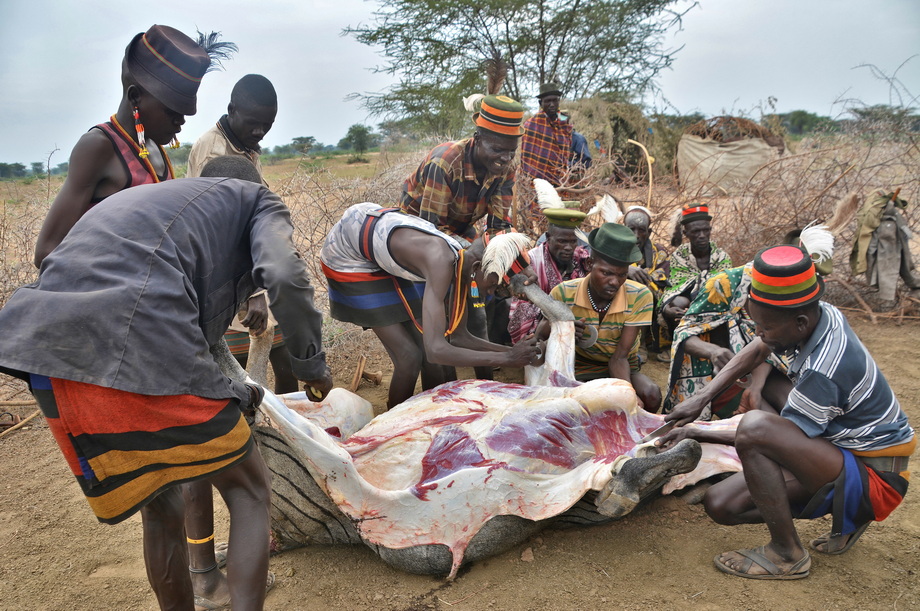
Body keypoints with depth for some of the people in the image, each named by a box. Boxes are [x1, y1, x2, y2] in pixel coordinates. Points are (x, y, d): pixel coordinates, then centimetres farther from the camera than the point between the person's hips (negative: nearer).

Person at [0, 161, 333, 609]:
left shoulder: (141, 199, 37)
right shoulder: (257, 199, 17)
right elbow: (284, 277, -6)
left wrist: (230, 394, 35)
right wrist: (312, 366, 8)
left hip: (48, 359, 7)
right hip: (140, 352, -7)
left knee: (161, 510, 23)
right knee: (249, 493, 11)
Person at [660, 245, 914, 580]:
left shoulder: (825, 370, -31)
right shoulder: (821, 314, -6)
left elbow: (761, 436, -18)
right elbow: (755, 353, 8)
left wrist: (699, 434, -9)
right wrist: (702, 397, -2)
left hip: (874, 480, -9)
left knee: (755, 425, -33)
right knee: (719, 505, 4)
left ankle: (787, 553, -15)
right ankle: (845, 514, 11)